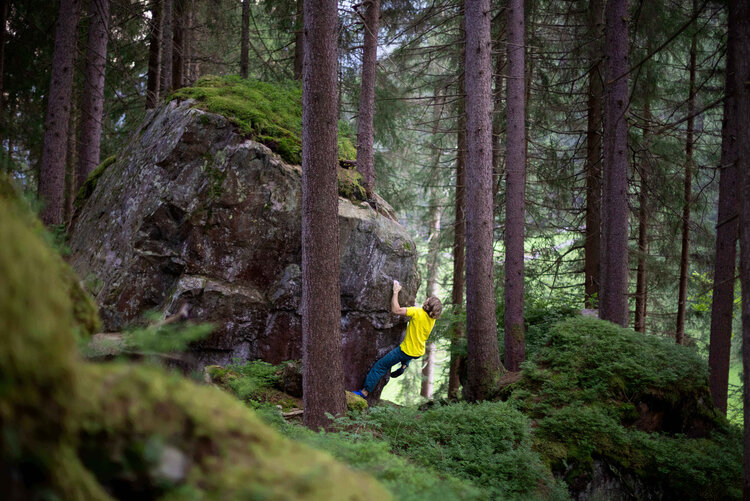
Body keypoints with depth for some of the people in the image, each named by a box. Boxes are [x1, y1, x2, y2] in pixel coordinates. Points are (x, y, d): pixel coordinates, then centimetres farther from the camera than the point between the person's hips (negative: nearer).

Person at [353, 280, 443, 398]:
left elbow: (395, 310, -27)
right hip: (419, 352, 7)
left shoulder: (418, 312, -25)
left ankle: (365, 391, 0)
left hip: (406, 351, -6)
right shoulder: (433, 319, -4)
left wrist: (395, 292, -19)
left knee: (380, 366, 1)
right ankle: (404, 365, 25)